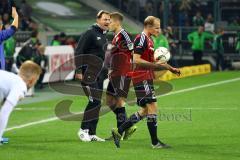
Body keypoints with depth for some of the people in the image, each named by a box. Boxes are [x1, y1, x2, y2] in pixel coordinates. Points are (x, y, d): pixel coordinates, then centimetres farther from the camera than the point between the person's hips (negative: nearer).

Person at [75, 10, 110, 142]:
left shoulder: (104, 36, 18)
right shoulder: (89, 34, -9)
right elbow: (78, 53, -14)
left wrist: (107, 72, 22)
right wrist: (79, 71, -19)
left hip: (100, 75, 9)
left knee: (97, 104, 7)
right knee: (94, 101, -15)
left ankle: (91, 134, 11)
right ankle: (83, 130, -6)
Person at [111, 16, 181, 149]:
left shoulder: (149, 40, 18)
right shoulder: (141, 39, -13)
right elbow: (136, 60, -21)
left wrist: (170, 69, 19)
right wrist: (155, 64, -22)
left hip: (147, 79, 10)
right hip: (142, 79, -10)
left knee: (145, 110, 11)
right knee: (152, 107, -9)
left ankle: (119, 131, 14)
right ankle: (155, 142, -4)